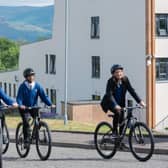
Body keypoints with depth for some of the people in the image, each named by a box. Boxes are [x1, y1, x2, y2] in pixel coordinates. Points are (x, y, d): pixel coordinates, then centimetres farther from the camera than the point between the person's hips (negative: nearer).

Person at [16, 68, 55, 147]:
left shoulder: (37, 86, -5)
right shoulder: (23, 86, -12)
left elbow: (43, 96, -8)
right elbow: (19, 97, -17)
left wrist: (50, 104, -19)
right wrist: (20, 105, -37)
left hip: (33, 107, 3)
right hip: (24, 107, -3)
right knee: (26, 123, -19)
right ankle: (26, 140, -10)